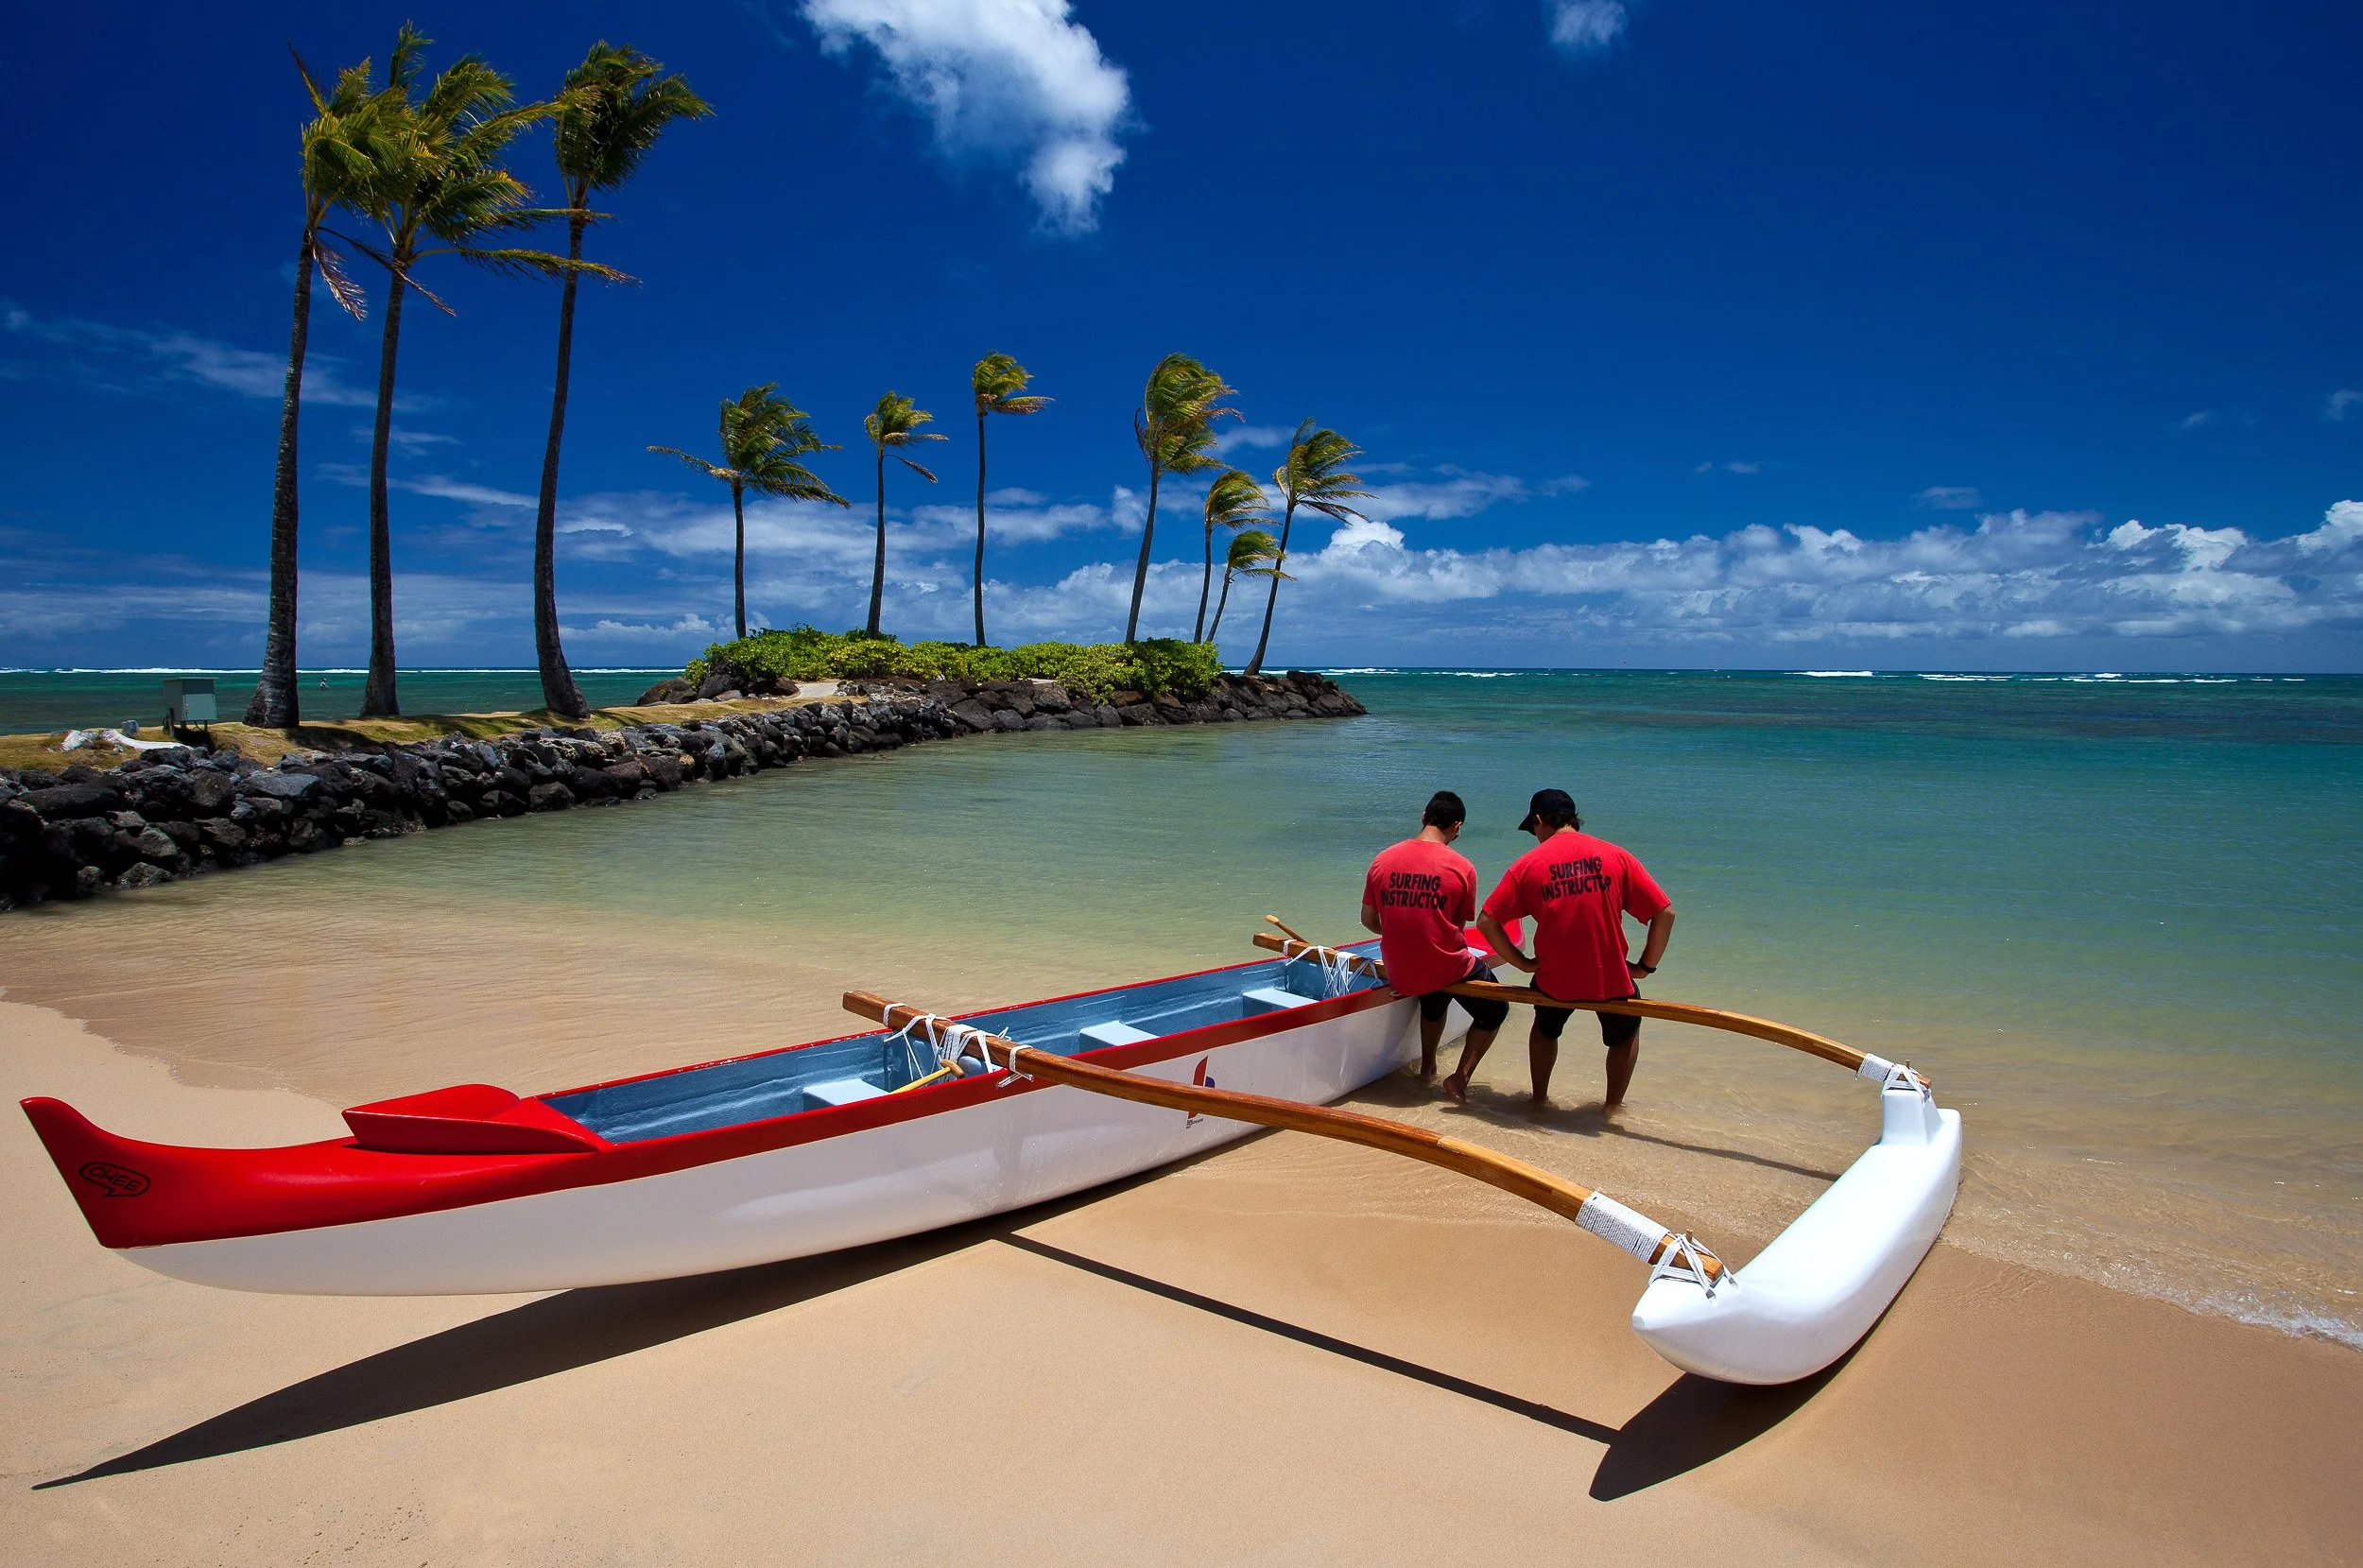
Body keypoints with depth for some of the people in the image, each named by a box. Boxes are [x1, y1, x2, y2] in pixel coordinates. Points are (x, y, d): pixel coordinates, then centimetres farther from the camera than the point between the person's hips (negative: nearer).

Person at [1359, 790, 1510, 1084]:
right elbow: (1459, 927, -1)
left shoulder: (1382, 860, -3)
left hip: (1399, 974, 5)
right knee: (1494, 1011, 23)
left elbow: (1369, 921, 5)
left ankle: (1427, 1068, 46)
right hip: (1449, 969, -4)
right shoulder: (1462, 868, -11)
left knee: (1433, 998, 38)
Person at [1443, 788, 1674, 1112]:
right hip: (1612, 979, 0)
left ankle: (1540, 1099, 42)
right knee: (1626, 1033, 32)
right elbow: (1665, 912, -5)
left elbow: (1486, 922, -6)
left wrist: (1523, 963, 3)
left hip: (1554, 980, 0)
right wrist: (1646, 966, 4)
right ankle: (1614, 1105, 35)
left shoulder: (1528, 864, -4)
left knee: (1545, 1029, 34)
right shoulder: (1615, 856, -3)